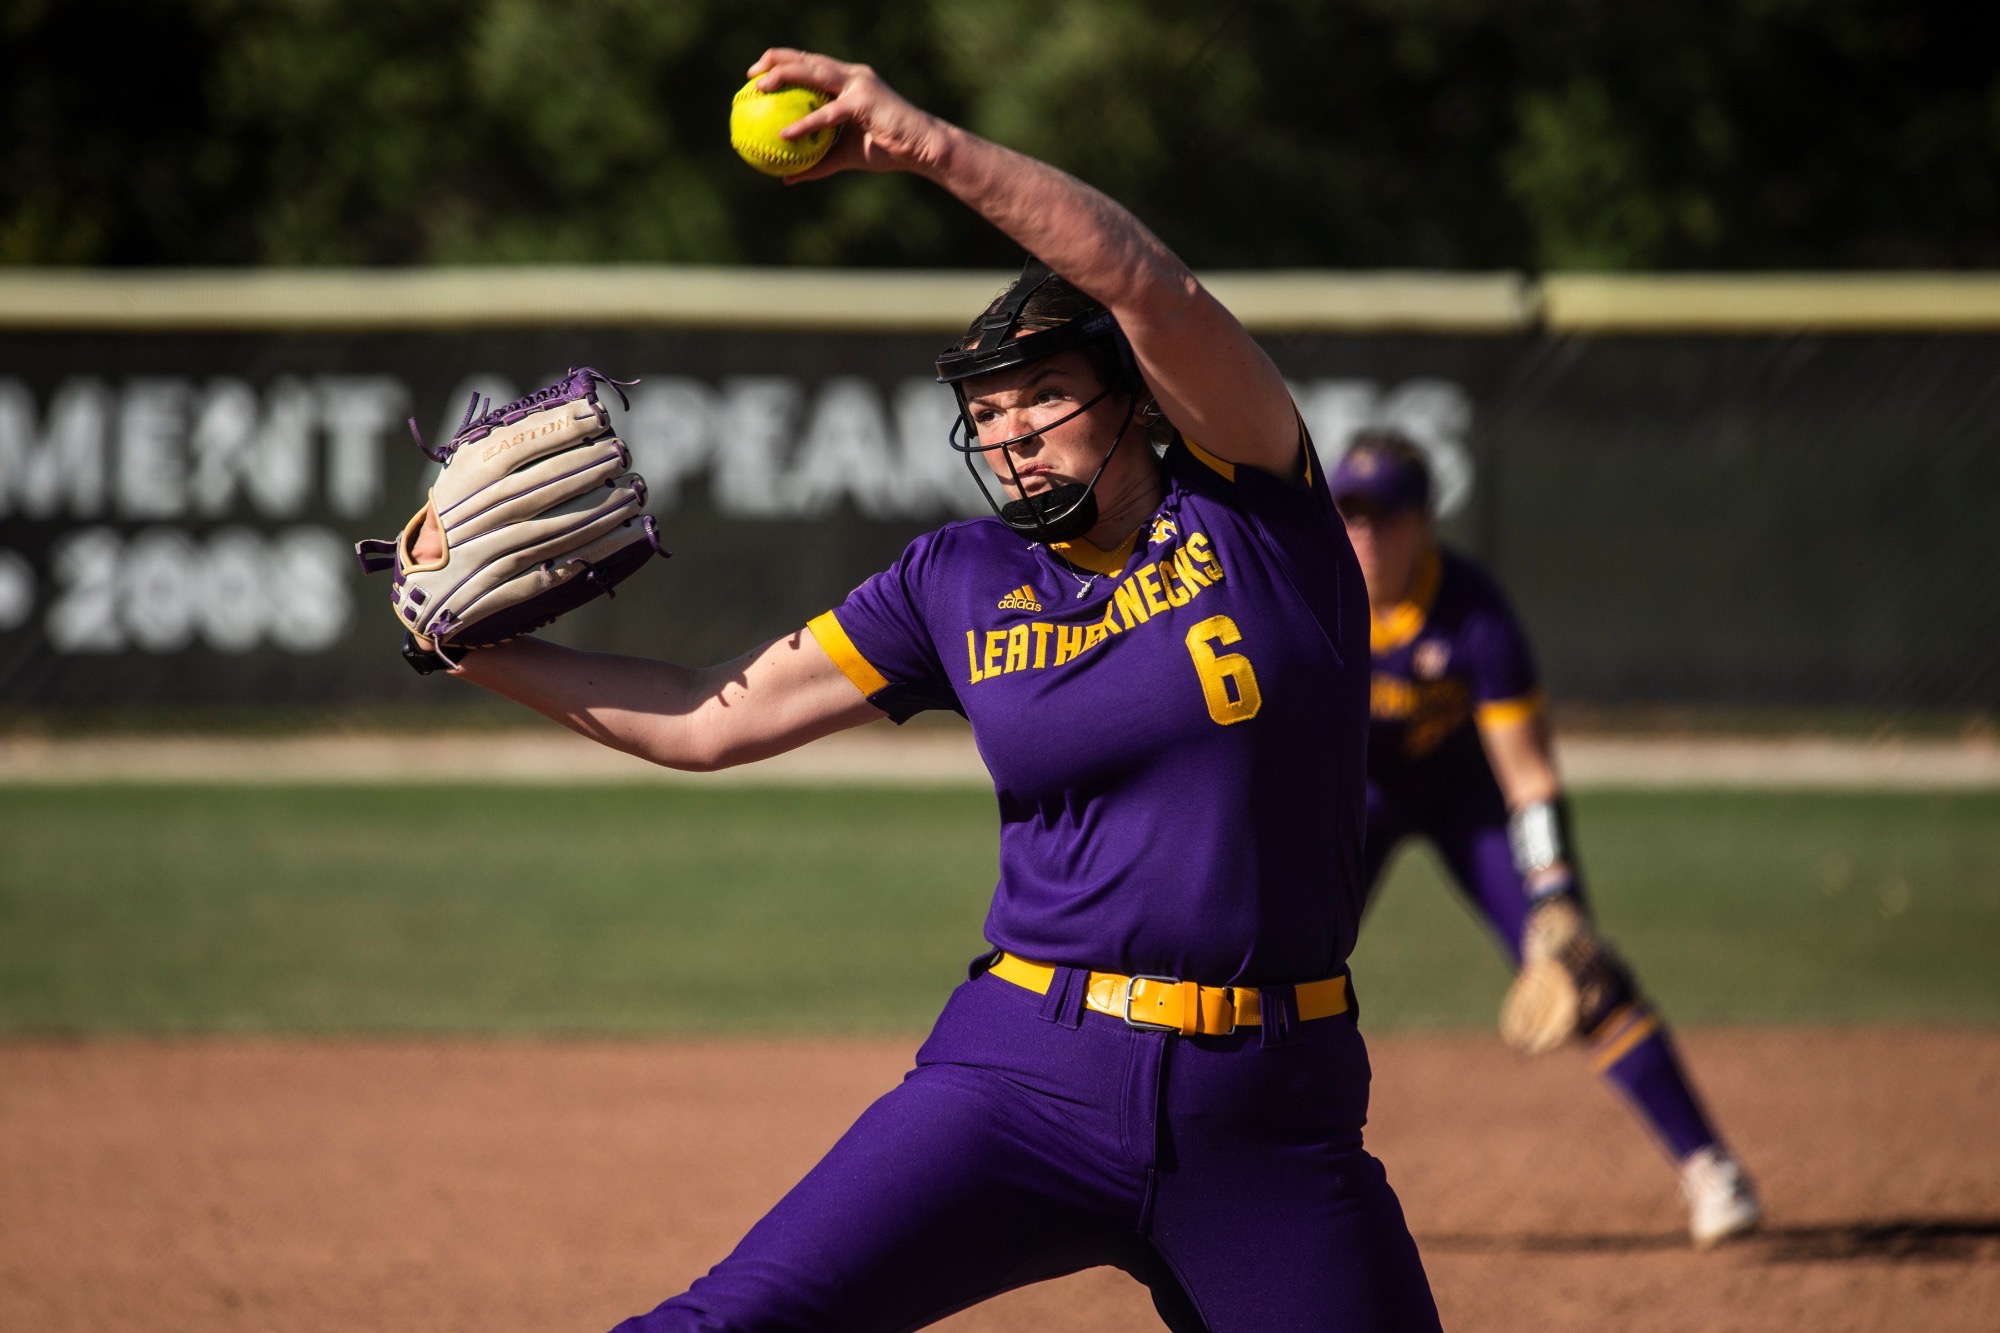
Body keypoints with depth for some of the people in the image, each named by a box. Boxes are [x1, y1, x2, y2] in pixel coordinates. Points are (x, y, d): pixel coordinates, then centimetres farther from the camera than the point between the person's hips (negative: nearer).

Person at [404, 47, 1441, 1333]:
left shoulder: (1253, 510, 0)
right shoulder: (962, 584, 9)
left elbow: (1151, 288, -16)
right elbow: (711, 719, 12)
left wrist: (932, 147, -24)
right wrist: (477, 647, 6)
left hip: (1270, 1114, -1)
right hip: (1031, 1073, 1)